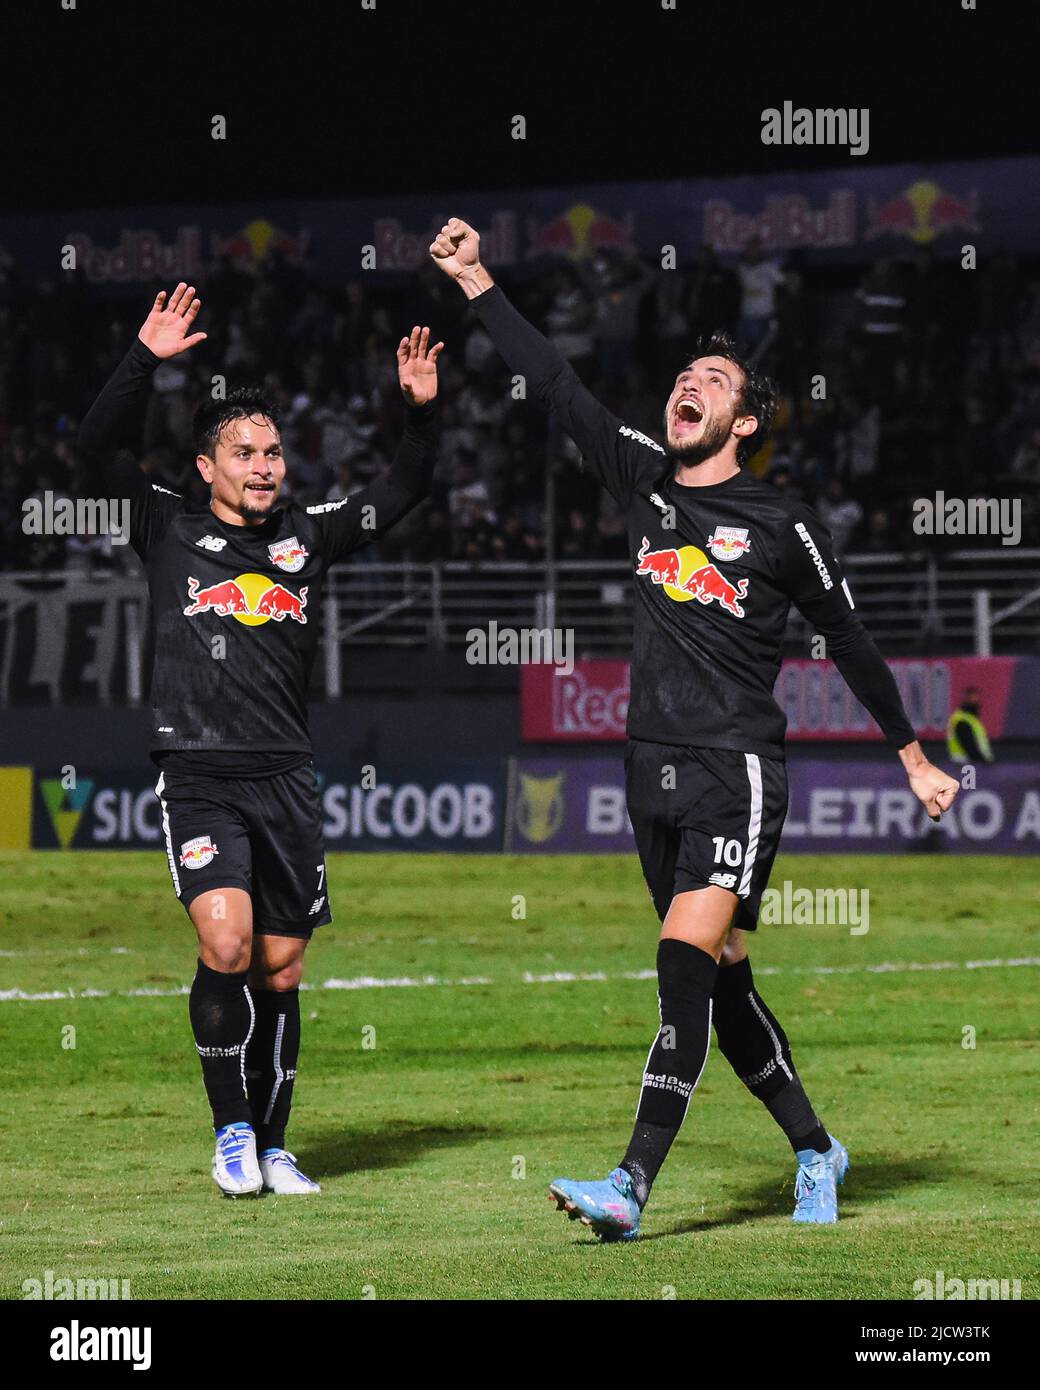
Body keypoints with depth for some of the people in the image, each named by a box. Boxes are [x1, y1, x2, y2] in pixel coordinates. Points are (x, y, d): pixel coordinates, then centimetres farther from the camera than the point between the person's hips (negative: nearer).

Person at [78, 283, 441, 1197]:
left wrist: (421, 411, 0)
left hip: (287, 780, 3)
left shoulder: (308, 538, 14)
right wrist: (147, 360, -13)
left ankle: (271, 1146, 17)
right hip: (198, 775, -3)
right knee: (226, 945, -21)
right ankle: (230, 1129, -5)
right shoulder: (170, 531, 6)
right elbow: (100, 445, -4)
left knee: (280, 970, 5)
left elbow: (401, 493, 15)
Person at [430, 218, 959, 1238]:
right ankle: (815, 1153, 25)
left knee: (686, 965, -18)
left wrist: (914, 759, 14)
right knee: (722, 985, 9)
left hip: (737, 769, -5)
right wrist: (475, 283, 6)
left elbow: (850, 643, 9)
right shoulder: (643, 482, 11)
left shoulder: (782, 528, -1)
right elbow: (555, 387, 10)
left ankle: (632, 1186, -27)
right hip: (654, 769, 5)